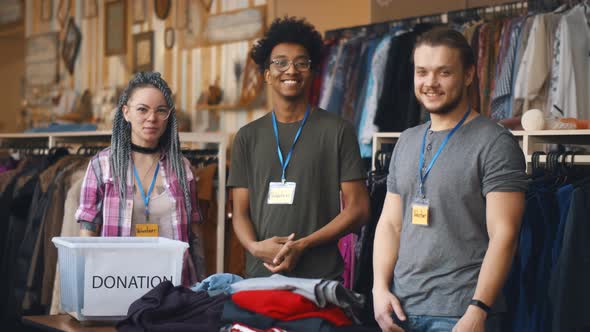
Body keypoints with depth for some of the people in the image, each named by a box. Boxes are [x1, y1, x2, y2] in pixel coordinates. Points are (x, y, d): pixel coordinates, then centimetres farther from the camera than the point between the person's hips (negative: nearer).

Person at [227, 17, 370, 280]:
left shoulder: (337, 131, 1)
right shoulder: (248, 137, 10)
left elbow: (357, 209, -2)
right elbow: (240, 212, 9)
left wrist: (302, 245, -13)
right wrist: (255, 246, -13)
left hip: (321, 277, -2)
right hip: (260, 274, 2)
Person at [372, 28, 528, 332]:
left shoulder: (496, 144, -7)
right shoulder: (406, 142, 13)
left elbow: (503, 236, -13)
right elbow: (390, 223, 13)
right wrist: (380, 288, 0)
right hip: (401, 307, 6)